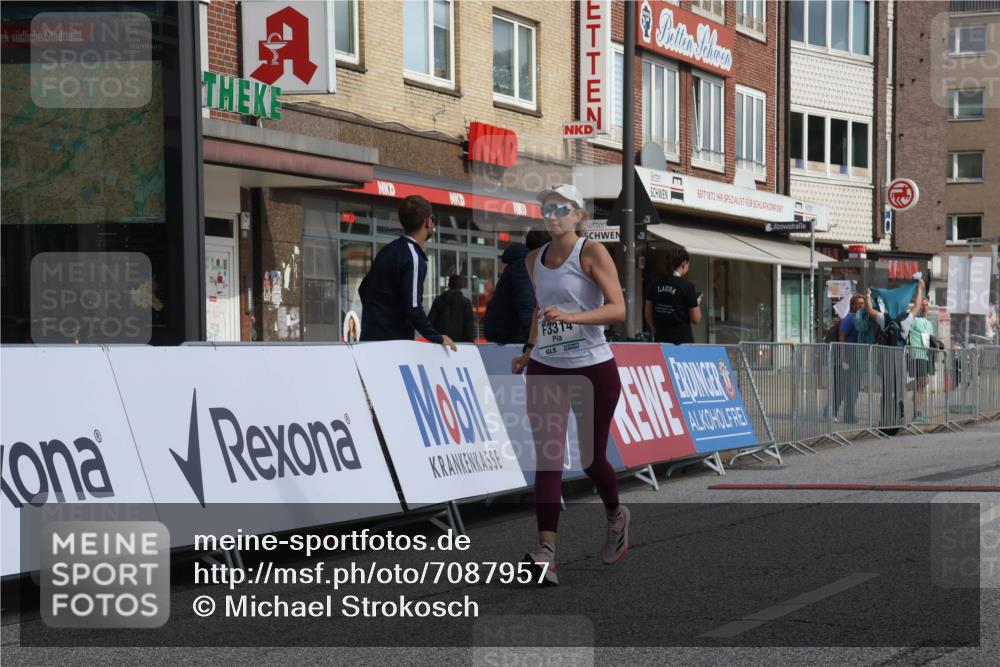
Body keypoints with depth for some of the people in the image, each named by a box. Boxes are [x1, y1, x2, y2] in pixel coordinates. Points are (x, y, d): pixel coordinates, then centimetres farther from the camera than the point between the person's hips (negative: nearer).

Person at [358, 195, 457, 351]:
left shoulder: (389, 250, 13)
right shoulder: (413, 258, -14)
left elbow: (363, 289, 22)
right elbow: (413, 308, -19)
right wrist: (438, 338, -9)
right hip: (393, 341, -9)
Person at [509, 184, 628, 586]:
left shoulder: (592, 253, -9)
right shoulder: (534, 260, 9)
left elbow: (618, 309, -18)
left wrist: (571, 317, -31)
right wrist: (529, 350, 15)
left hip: (593, 369, -4)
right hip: (545, 370, 4)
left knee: (592, 458, 8)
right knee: (547, 459, -8)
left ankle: (616, 518, 39)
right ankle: (546, 553, -14)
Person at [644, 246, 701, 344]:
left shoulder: (654, 285, 5)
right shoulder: (687, 286, -8)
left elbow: (648, 314, 11)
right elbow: (696, 319, -5)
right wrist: (698, 304, 14)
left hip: (660, 339, 5)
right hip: (682, 339, -5)